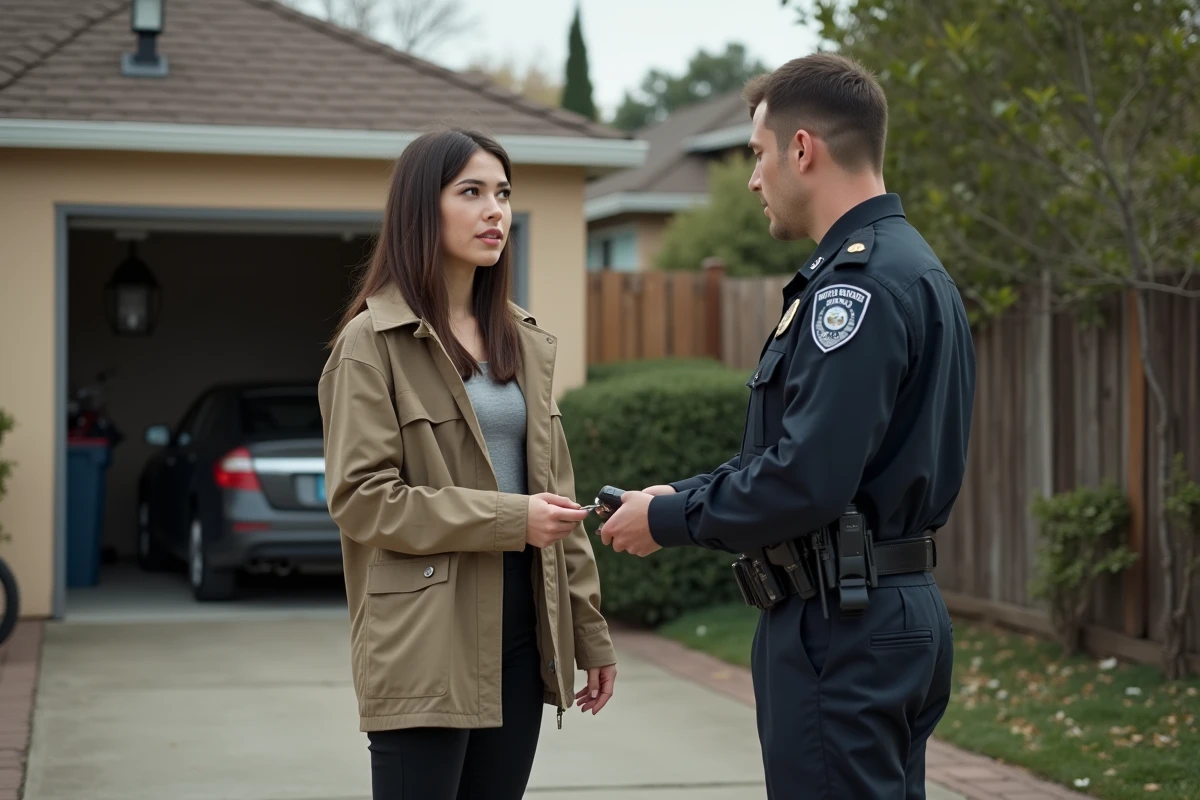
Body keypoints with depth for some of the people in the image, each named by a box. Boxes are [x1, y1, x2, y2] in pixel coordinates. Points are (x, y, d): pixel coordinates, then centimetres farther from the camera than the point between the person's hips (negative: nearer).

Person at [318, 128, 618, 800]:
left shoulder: (525, 341, 14)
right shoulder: (373, 341, -5)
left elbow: (555, 493, 15)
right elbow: (360, 498, -12)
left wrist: (591, 633, 12)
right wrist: (509, 519, -17)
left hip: (520, 625, 6)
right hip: (426, 637, -6)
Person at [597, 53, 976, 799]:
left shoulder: (861, 281, -18)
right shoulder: (908, 265, 15)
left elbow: (806, 480, -24)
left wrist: (669, 520, -10)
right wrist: (679, 494, 10)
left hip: (841, 625, -10)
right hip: (895, 612, 10)